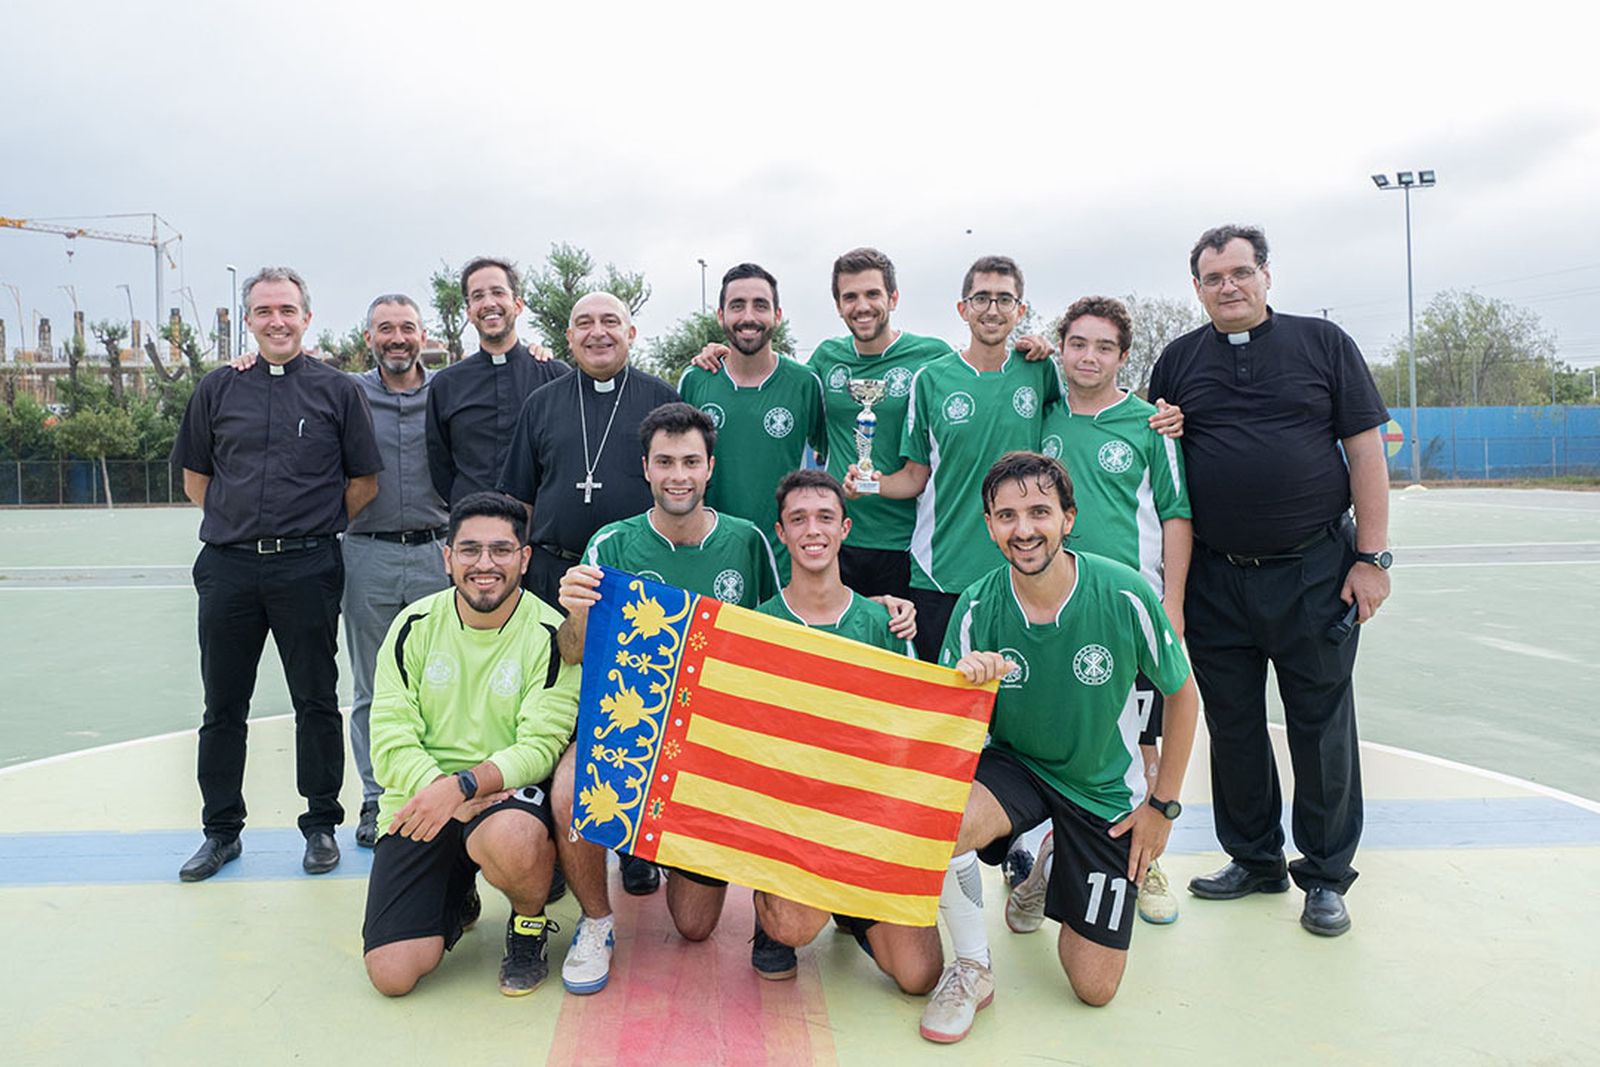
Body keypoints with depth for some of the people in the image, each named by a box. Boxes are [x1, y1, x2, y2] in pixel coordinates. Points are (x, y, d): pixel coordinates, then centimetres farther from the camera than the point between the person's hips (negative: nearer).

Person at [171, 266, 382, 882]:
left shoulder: (338, 391, 3)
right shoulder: (217, 390, 9)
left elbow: (365, 482, 6)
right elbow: (194, 477, 17)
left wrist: (315, 528, 3)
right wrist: (239, 523, 8)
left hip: (307, 570, -2)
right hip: (228, 567, 3)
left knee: (316, 703, 4)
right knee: (223, 706, 10)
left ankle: (321, 826, 18)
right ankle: (221, 830, 24)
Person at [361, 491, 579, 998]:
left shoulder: (550, 637, -7)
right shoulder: (415, 626, 2)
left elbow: (540, 748, -13)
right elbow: (390, 739, -4)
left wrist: (462, 786, -29)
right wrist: (440, 794, -21)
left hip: (508, 792, -2)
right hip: (421, 804, 2)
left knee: (513, 837, -39)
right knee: (392, 974, -12)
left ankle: (529, 926, -2)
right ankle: (457, 898, 24)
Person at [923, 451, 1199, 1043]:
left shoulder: (1125, 595, -20)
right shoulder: (977, 607, -16)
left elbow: (1183, 695, -3)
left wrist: (1163, 805, 0)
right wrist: (964, 686, -34)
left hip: (1103, 789, 0)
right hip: (1010, 766, 0)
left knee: (1095, 987, 3)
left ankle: (1053, 866, 35)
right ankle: (971, 969, -7)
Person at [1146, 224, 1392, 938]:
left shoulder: (1322, 343, 3)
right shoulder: (1178, 362, 9)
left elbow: (1365, 449, 1)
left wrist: (1371, 557, -5)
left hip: (1315, 572, -2)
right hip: (1216, 579, 2)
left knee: (1321, 727, 6)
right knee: (1233, 728, 11)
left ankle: (1326, 876, 22)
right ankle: (1254, 859, 28)